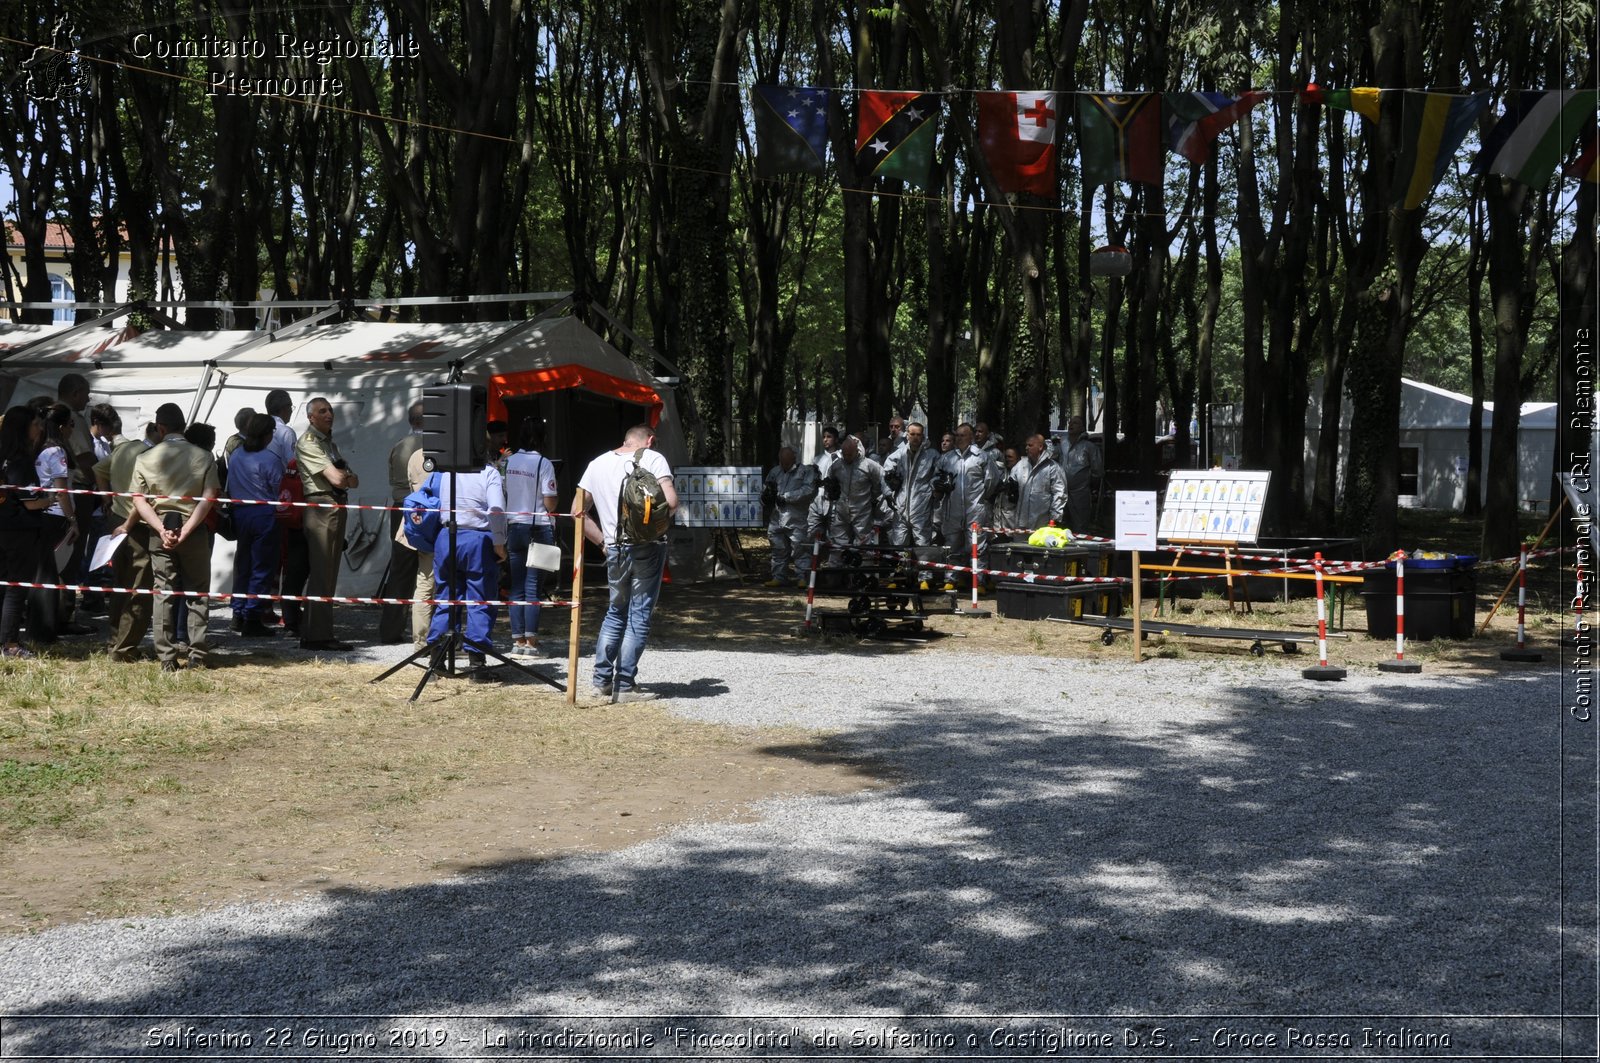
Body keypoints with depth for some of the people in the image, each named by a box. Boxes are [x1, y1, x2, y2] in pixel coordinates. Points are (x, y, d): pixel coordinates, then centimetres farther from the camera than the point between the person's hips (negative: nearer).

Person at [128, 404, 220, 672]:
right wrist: (186, 530, -14)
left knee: (163, 593, 6)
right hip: (194, 530, -1)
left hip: (160, 531, 1)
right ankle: (197, 655, 2)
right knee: (198, 593, 7)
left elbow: (139, 501, -4)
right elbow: (208, 498, -11)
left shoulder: (145, 459, 3)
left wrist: (162, 530, -11)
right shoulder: (203, 457, -1)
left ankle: (167, 658, 5)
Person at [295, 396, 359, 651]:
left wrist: (343, 476, -4)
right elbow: (336, 479, -16)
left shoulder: (330, 443, 23)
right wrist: (346, 475, 5)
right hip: (321, 508, -9)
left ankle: (311, 634, 14)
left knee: (328, 574, 10)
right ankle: (319, 635, -11)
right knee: (321, 574, -10)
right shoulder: (308, 443, -7)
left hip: (337, 508, 9)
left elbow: (354, 481, 16)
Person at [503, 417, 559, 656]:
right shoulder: (544, 464, -9)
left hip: (514, 527, 4)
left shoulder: (507, 462, 3)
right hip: (539, 529, -4)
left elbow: (501, 496, 6)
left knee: (517, 587, 9)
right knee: (533, 587, -2)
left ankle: (518, 641, 8)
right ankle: (530, 642, -2)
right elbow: (550, 503, -12)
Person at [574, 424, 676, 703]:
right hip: (648, 548, -4)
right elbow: (671, 502, -16)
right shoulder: (653, 459, -4)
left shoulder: (598, 464, 10)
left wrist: (602, 541, 12)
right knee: (639, 617, 3)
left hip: (615, 551, 4)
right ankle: (624, 685, 2)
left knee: (616, 612, 21)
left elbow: (578, 510, 10)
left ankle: (602, 678, 19)